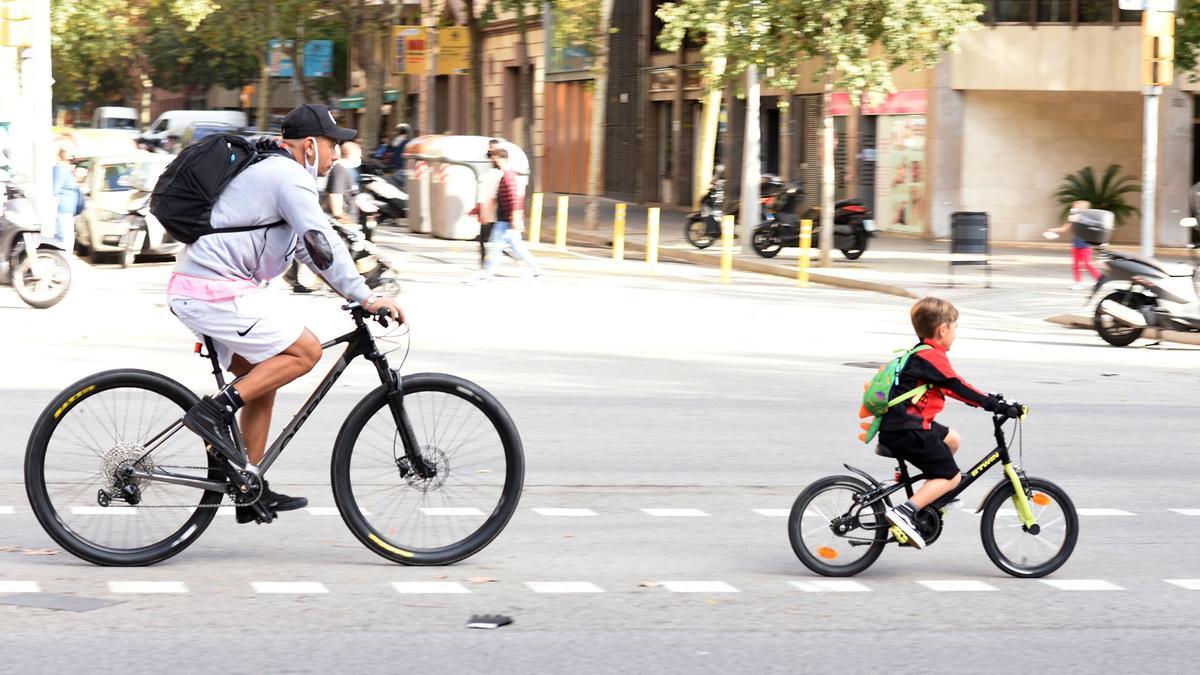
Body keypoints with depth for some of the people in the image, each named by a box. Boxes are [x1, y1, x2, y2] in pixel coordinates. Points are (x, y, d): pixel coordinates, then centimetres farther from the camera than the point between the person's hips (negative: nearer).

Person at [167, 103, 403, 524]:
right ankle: (215, 411, -13)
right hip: (217, 290, -11)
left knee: (263, 382, 16)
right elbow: (321, 244, -19)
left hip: (194, 290, 11)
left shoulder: (271, 172, 24)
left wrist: (354, 290, 24)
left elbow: (305, 246, 29)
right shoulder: (290, 177, -9)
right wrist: (366, 298, -19)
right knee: (305, 351, -8)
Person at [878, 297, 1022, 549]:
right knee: (951, 476, -3)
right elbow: (958, 388, -18)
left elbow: (950, 387, 26)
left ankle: (933, 495, 30)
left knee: (952, 439, 26)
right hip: (908, 431, -10)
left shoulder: (919, 354, 19)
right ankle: (905, 512, -17)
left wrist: (989, 400, 26)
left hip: (895, 426, 10)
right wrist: (998, 405, -16)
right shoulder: (933, 356, -12)